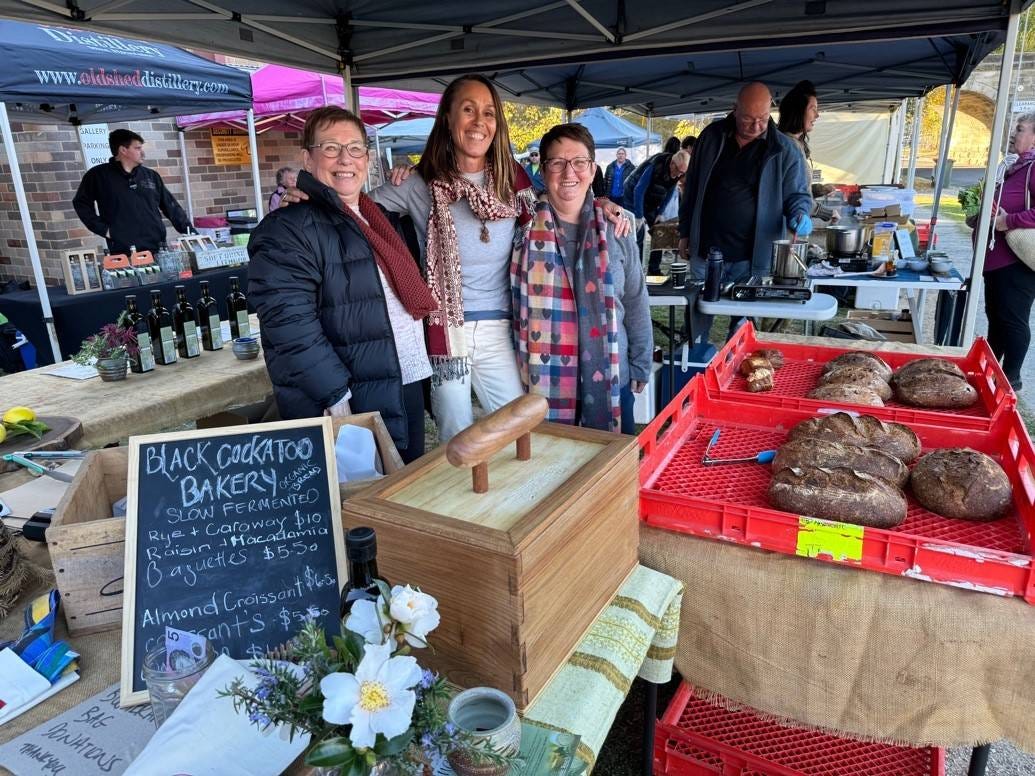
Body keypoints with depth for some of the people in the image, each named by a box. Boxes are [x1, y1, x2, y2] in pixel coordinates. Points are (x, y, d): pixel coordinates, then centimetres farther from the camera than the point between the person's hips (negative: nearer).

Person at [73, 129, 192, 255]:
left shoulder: (151, 176, 14)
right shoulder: (98, 175, 5)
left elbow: (171, 206, 16)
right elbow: (81, 203, 7)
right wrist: (103, 229, -2)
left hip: (157, 250, 4)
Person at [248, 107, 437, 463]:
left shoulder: (384, 218, 14)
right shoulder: (287, 230, -13)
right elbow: (290, 323, -22)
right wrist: (336, 398, -25)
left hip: (407, 392, 8)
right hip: (350, 408, -8)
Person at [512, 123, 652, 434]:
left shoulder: (615, 229, 1)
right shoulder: (524, 227, -2)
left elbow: (636, 303, 6)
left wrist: (640, 368, 7)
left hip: (610, 380, 1)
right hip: (544, 382, -1)